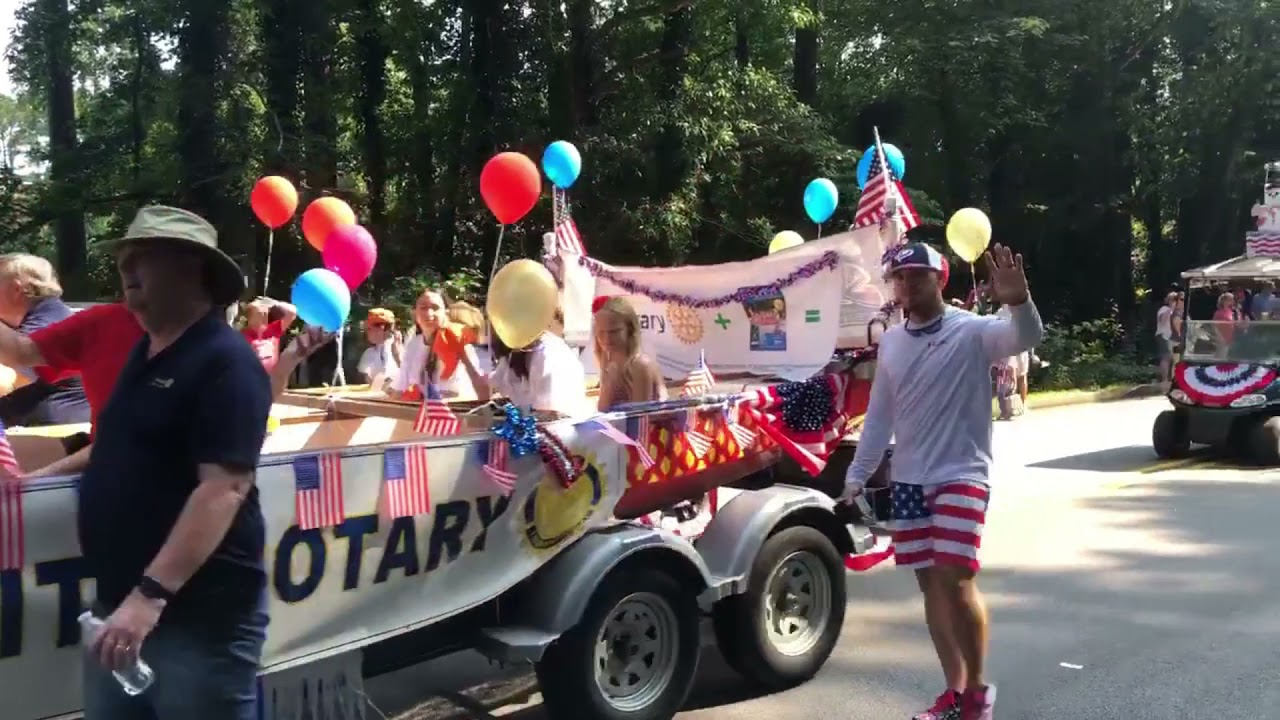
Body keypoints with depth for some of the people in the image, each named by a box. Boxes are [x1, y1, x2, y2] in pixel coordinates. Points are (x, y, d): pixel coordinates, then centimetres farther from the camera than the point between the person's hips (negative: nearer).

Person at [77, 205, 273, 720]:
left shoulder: (225, 361, -16)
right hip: (122, 602, 9)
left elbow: (224, 487, -25)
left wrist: (152, 593, -29)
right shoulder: (142, 354, 12)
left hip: (200, 614, -8)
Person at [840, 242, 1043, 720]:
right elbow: (879, 416, 14)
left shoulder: (972, 331, -8)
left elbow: (1026, 338, -27)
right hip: (908, 481, 6)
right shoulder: (891, 342, 8)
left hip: (962, 475, -5)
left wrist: (1018, 301, -48)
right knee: (930, 585, 10)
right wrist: (857, 476, 13)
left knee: (957, 581, -13)